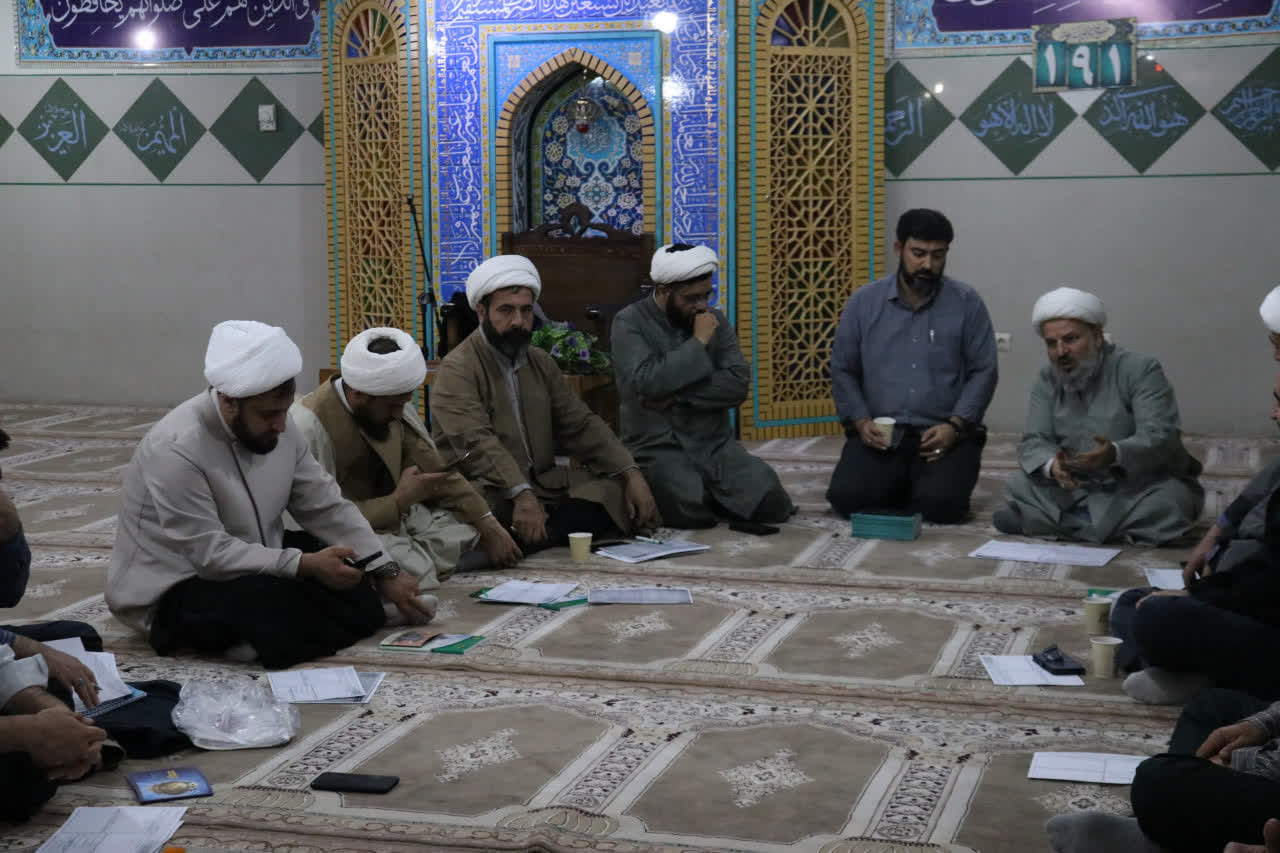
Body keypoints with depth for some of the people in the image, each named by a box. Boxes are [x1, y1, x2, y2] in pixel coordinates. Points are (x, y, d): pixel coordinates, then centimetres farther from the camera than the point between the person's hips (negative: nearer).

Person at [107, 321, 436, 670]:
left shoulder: (275, 426, -5)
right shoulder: (177, 450, -28)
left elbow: (327, 507, -1)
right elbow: (211, 554, -30)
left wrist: (387, 575, -8)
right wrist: (305, 565, -32)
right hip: (172, 593, -8)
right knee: (273, 602, -33)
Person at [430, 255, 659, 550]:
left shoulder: (541, 362, 16)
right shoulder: (458, 369, -8)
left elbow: (581, 425, 12)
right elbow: (477, 442, -22)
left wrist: (631, 473, -3)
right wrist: (522, 494, -36)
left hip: (542, 485, 8)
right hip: (491, 492, -8)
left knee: (617, 490, -16)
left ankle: (522, 540, -27)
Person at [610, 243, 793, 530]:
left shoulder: (716, 320, 7)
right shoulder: (630, 322, -5)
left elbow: (737, 384, -5)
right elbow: (649, 383, -21)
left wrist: (677, 396, -15)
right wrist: (699, 342, -15)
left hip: (715, 443, 4)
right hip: (657, 447, -4)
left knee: (770, 500, -18)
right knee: (691, 507, -31)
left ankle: (712, 493, 11)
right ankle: (660, 488, 2)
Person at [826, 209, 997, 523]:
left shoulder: (967, 303, 1)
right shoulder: (863, 302, 5)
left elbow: (983, 372, 0)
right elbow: (842, 370, 8)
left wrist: (955, 425, -13)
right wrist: (861, 421, -8)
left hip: (943, 433, -1)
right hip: (879, 432, 2)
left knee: (941, 504, -26)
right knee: (846, 497, -21)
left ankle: (927, 482, 11)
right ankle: (899, 484, 13)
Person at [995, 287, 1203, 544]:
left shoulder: (1141, 370, -13)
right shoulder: (1047, 380, 2)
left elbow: (1162, 438, -24)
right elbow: (1033, 442, -6)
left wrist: (1115, 454, -45)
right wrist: (1052, 465, -32)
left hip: (1143, 487, -3)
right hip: (1079, 488, 3)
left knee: (1171, 502, -36)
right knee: (1021, 489, -18)